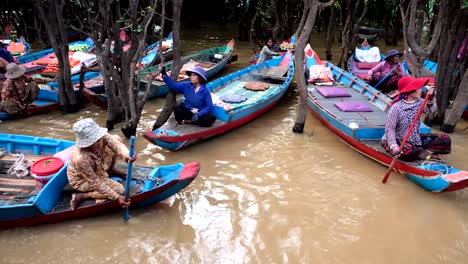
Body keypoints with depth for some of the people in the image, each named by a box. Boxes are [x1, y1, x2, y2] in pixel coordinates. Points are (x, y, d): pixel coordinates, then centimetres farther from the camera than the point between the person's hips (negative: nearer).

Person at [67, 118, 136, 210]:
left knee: (116, 138, -5)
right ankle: (81, 196, -7)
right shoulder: (81, 159, -42)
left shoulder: (100, 137, -29)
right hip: (82, 180, -6)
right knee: (119, 189, -20)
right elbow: (96, 184, -33)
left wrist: (126, 155, -63)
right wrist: (117, 197, -33)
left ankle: (111, 169, 17)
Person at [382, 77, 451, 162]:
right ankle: (426, 153, -10)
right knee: (407, 152, -39)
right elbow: (390, 128, -22)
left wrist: (430, 100, -18)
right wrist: (394, 146, -33)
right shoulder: (396, 107, -20)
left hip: (416, 139, 7)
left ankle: (422, 152, -17)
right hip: (399, 140, -7)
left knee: (445, 139, 0)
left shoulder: (419, 102, 1)